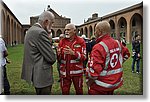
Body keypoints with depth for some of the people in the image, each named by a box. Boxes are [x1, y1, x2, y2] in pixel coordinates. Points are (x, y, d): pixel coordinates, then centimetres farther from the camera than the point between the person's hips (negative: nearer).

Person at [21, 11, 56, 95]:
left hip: (34, 72, 10)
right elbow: (51, 58, -20)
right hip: (41, 75, -10)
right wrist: (54, 57, 2)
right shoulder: (41, 32, -21)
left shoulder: (31, 30, 11)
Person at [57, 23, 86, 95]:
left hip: (77, 71, -2)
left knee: (79, 91, 17)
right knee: (64, 91, 14)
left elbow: (84, 57, -11)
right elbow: (58, 57, 5)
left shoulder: (80, 41, -5)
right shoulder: (62, 41, 4)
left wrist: (73, 53, -26)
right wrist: (60, 53, -18)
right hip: (64, 71, 3)